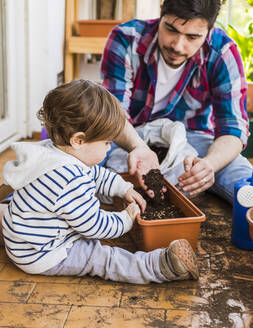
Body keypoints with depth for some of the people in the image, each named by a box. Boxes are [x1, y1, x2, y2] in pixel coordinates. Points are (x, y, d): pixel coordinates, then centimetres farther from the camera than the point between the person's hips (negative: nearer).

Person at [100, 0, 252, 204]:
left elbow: (234, 128, -17)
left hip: (193, 137, 0)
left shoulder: (223, 52, -17)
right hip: (131, 137, 1)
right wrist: (139, 148, -42)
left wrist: (208, 163, -40)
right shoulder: (126, 39, -19)